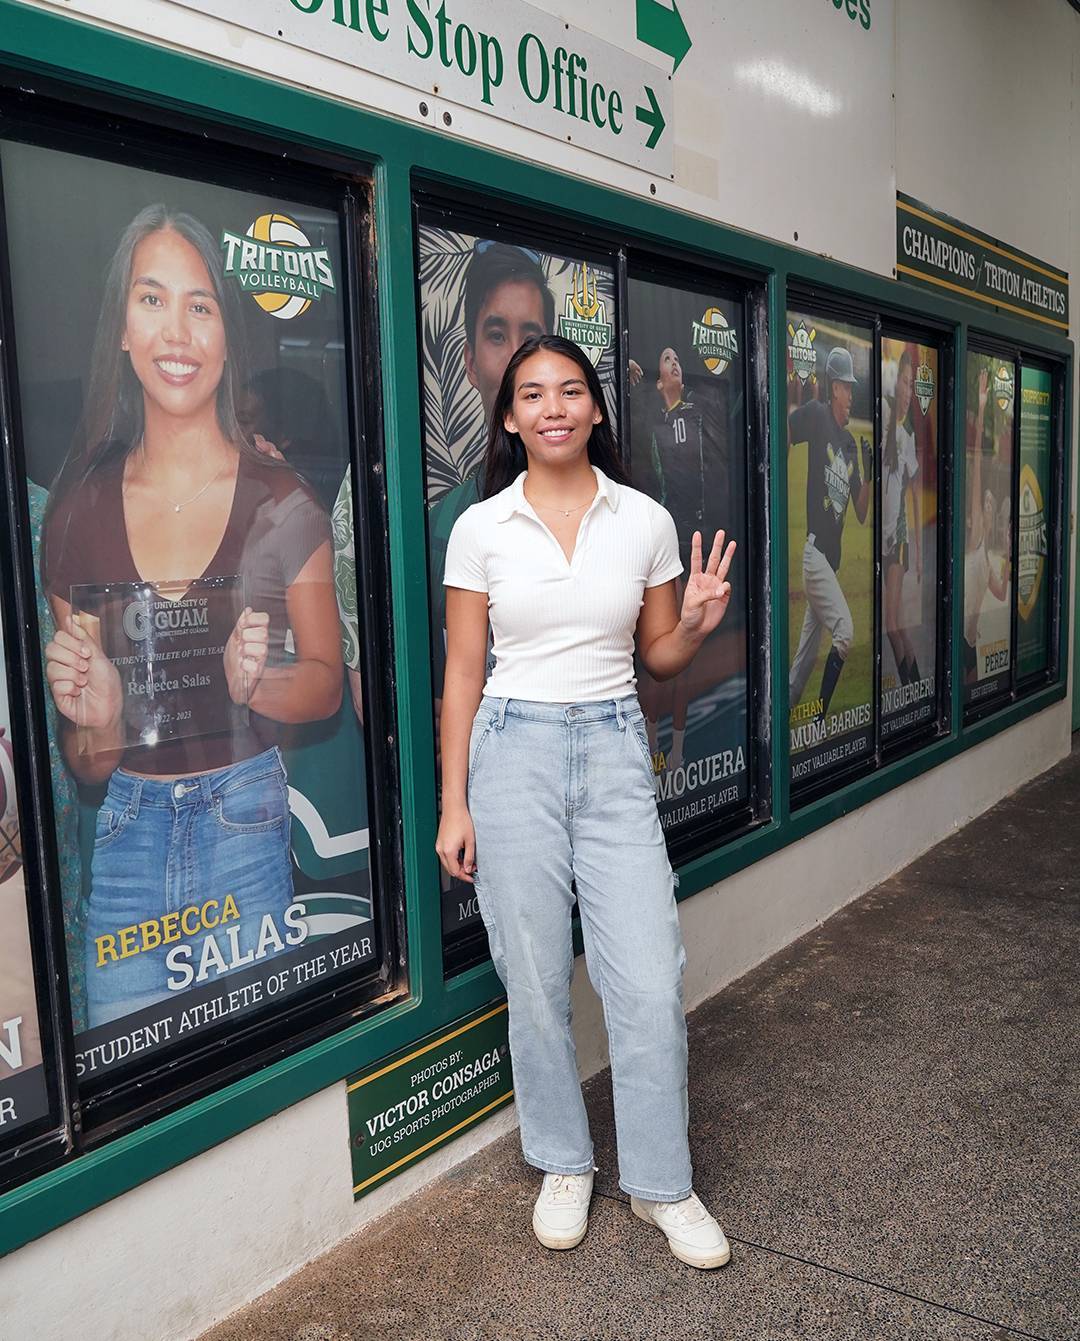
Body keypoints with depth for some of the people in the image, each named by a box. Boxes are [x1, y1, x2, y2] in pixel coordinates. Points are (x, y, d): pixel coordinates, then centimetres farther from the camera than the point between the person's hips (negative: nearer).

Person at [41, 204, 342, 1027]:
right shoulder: (79, 510, 1)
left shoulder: (280, 504, -6)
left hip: (247, 828, -2)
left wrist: (255, 681, -18)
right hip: (124, 837, 2)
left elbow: (328, 683, 2)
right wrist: (96, 720, -14)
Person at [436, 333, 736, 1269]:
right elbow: (462, 673, 2)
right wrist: (454, 805, -1)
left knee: (650, 980, -1)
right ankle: (564, 1165, 31)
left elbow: (659, 657, 11)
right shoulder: (481, 528, 0)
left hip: (615, 751, 1)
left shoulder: (646, 520, 3)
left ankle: (662, 1183, 21)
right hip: (513, 750, -1)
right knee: (536, 980, 8)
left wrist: (699, 623, -11)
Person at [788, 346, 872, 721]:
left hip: (831, 557, 8)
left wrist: (869, 475, -1)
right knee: (845, 631, -16)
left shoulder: (851, 444, 16)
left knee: (807, 656, 9)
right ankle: (818, 721, -7)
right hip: (811, 549, -8)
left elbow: (862, 514, 16)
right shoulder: (815, 414, -3)